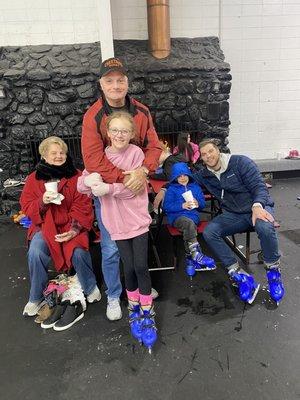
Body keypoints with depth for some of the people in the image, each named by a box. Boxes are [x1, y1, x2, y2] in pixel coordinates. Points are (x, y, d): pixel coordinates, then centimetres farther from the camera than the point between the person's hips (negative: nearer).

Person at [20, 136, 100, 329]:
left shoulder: (76, 176, -2)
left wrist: (75, 229, -18)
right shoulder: (34, 178, 4)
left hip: (71, 225, -1)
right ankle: (36, 298, 4)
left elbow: (82, 206, -5)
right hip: (44, 225, 2)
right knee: (35, 253, -24)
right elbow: (27, 206, 3)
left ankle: (90, 287, 5)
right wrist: (42, 201, -19)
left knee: (78, 252, -27)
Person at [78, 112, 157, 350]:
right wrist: (90, 180, -22)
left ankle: (147, 312, 19)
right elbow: (81, 185, 0)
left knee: (141, 266, -3)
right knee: (129, 268, 6)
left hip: (137, 218, -2)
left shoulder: (136, 153, -7)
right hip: (116, 222, 2)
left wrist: (109, 188, -25)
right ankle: (134, 307, 31)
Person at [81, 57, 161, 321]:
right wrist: (124, 179, -22)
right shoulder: (93, 117, -13)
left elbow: (154, 146, -3)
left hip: (136, 188, 4)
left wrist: (142, 171, -21)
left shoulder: (142, 112, -1)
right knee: (112, 248, 4)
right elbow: (93, 160, -19)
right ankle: (113, 296, 28)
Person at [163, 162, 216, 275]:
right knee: (189, 223, -35)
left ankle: (190, 258, -24)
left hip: (193, 215, 3)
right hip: (177, 216, -2)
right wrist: (182, 206, -12)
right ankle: (196, 254, -35)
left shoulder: (195, 187, 20)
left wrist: (198, 204, -4)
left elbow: (203, 203, 20)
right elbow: (166, 207, -1)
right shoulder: (172, 189, 9)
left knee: (188, 230, -31)